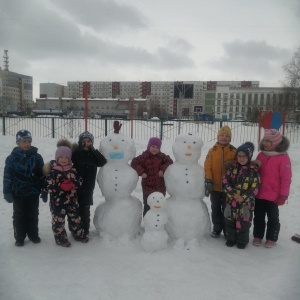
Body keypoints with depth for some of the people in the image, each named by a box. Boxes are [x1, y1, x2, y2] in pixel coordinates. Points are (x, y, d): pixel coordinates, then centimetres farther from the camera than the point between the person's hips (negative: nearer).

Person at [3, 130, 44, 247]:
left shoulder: (36, 157, -2)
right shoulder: (12, 158, -5)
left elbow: (42, 175, 2)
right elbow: (7, 176, -4)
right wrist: (7, 192, -7)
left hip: (33, 193, 1)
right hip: (18, 193, -1)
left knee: (33, 215, 14)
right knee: (19, 216, 11)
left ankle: (33, 235, 29)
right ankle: (19, 238, 24)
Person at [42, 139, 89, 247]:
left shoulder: (73, 170, 1)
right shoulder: (52, 172, -13)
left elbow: (80, 181, 3)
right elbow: (49, 186, -16)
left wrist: (73, 184, -16)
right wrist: (61, 186, -24)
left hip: (71, 200, 4)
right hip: (57, 201, -4)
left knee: (75, 218, 15)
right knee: (58, 220, 6)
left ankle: (79, 234, 32)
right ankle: (61, 238, 22)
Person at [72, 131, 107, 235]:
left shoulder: (94, 154, 6)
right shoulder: (76, 153, -1)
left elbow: (103, 162, -9)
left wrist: (93, 149, -14)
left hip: (88, 188, 2)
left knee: (85, 210, 9)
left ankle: (85, 230, 21)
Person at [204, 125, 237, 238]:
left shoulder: (234, 151, -3)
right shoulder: (212, 150, -2)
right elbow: (207, 167, -6)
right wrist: (208, 181, -13)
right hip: (215, 186, 1)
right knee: (215, 209, 14)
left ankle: (227, 230, 26)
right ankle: (217, 228, 29)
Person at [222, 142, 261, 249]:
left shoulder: (253, 170, -7)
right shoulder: (232, 167, 1)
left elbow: (255, 187, -8)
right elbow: (225, 182, -1)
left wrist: (244, 198, -16)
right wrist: (232, 193, -13)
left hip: (247, 202, -2)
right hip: (231, 200, 3)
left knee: (244, 222, 6)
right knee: (230, 220, 11)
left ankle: (242, 241, 26)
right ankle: (231, 239, 29)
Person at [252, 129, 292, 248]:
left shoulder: (283, 157, -13)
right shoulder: (261, 155, 4)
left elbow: (286, 178, -13)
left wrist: (283, 195, -13)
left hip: (273, 196, -5)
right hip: (258, 194, 5)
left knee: (273, 218, 12)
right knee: (258, 217, 16)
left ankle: (271, 238, 27)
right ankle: (258, 236, 31)